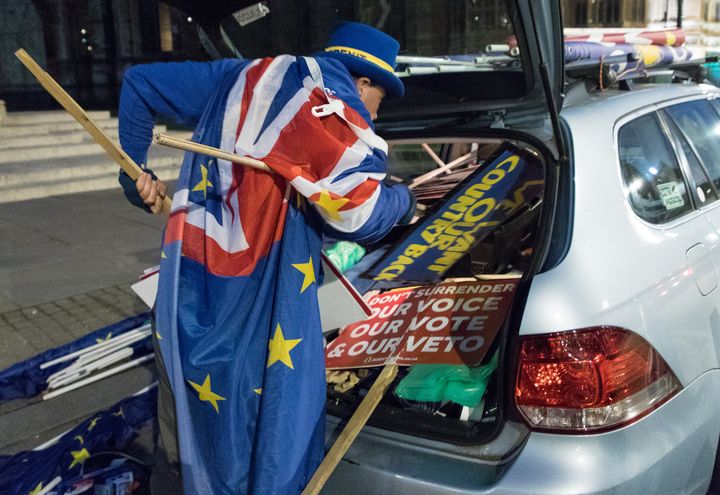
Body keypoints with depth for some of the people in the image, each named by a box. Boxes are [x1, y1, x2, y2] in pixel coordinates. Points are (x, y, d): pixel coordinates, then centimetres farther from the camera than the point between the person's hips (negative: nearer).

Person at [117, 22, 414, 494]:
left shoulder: (244, 77, 15)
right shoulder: (329, 97, -9)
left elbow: (140, 83, 22)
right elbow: (359, 213, -16)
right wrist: (405, 200, 5)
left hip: (189, 285, 8)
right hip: (253, 300, -8)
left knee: (185, 439, 24)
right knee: (270, 443, 9)